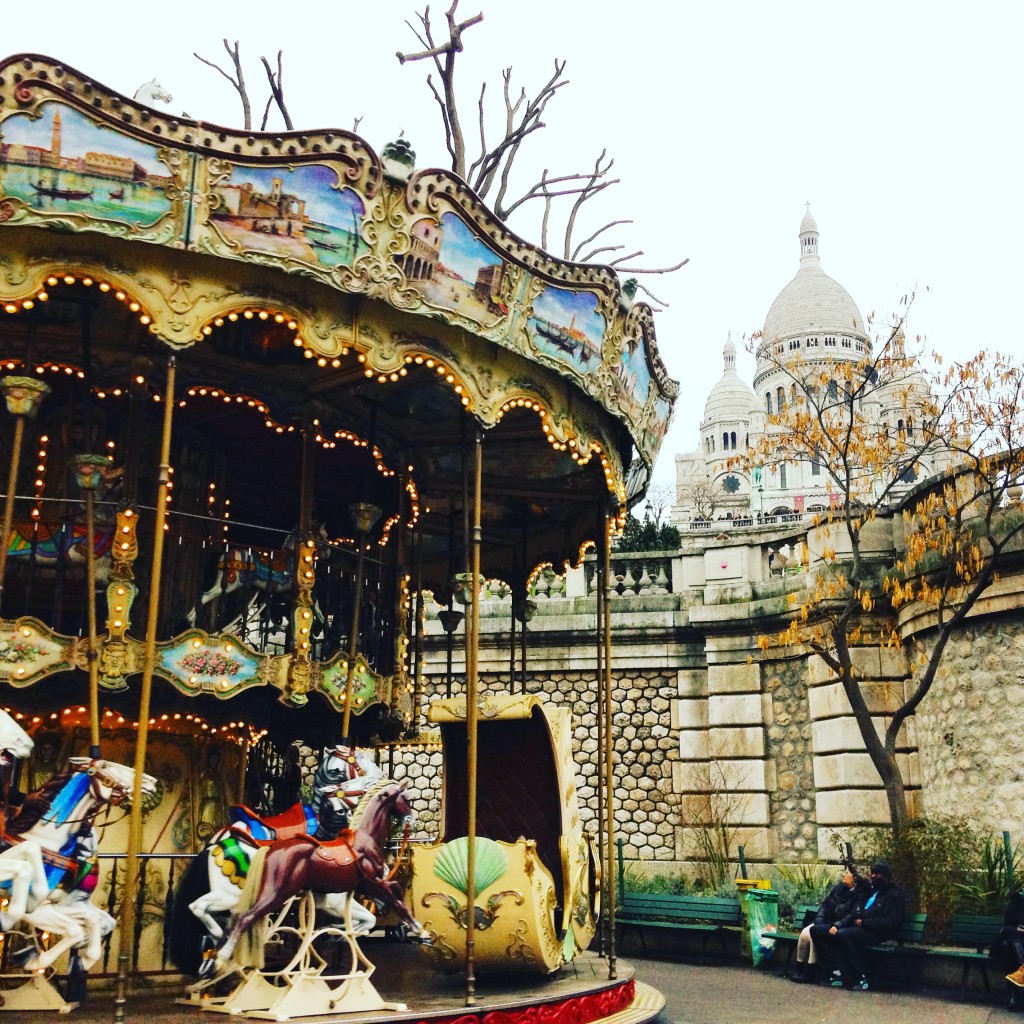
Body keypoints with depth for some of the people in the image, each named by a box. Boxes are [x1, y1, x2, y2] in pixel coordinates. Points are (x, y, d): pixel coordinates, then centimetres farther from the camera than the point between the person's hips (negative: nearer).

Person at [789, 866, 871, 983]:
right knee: (805, 933, -17)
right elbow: (825, 904, 8)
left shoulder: (860, 895, -14)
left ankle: (809, 972, -18)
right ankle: (799, 968, -9)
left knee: (815, 931, -28)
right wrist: (819, 921, -6)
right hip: (825, 922, 7)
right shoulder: (839, 887, 8)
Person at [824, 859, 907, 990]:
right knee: (831, 934, -16)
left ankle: (859, 977, -21)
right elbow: (854, 913, 17)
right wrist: (837, 925, 0)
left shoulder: (895, 895, -1)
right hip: (858, 928, 8)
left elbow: (891, 922, -12)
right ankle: (845, 974, -21)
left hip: (876, 932, -8)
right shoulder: (870, 891, 21)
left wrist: (864, 923, -13)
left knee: (843, 934, -30)